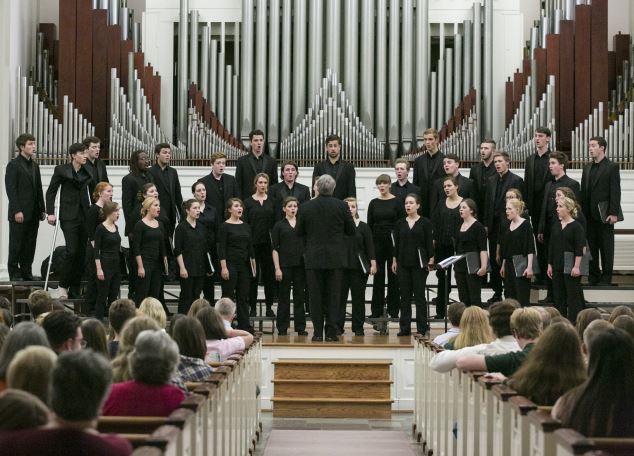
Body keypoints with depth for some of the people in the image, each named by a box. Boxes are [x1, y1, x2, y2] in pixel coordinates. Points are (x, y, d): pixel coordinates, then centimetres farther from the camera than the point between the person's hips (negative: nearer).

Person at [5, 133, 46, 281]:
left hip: (33, 213, 7)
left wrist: (42, 209, 12)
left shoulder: (35, 165, 16)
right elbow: (11, 189, -12)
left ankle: (27, 273, 14)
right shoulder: (13, 165, -6)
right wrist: (17, 211, -18)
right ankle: (14, 273, 6)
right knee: (16, 245, 0)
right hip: (19, 213, -7)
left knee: (30, 245, 8)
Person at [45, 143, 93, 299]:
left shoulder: (87, 171, 8)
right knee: (71, 251, -15)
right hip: (69, 216, -4)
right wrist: (50, 213, -8)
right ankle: (63, 285, 0)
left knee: (82, 253, 2)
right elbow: (51, 191, 0)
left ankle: (74, 290, 9)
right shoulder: (61, 170, -2)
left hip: (85, 215, 4)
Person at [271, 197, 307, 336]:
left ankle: (300, 327, 9)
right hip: (285, 265, -2)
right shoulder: (279, 225, 3)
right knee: (284, 297, 2)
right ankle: (282, 328, 8)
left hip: (300, 265, 2)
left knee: (299, 296, 4)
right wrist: (277, 268, -8)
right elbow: (275, 249, -1)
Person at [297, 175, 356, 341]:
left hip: (313, 258, 0)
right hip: (335, 258, 0)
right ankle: (331, 333, 3)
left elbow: (299, 232, 3)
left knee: (315, 296, 6)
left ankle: (318, 333, 5)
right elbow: (351, 231, 1)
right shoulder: (341, 206, -7)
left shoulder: (306, 207, -5)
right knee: (333, 296, 5)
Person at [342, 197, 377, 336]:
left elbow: (370, 247, 4)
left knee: (358, 298, 3)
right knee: (340, 297, 0)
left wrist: (373, 264, -4)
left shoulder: (363, 227, 6)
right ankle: (338, 326, 5)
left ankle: (358, 327, 10)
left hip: (359, 267, 0)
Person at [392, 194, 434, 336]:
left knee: (419, 295, -1)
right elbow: (396, 243, 11)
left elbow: (429, 243, -3)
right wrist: (394, 261, 6)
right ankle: (404, 327, 9)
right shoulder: (400, 223, 8)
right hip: (403, 263, 3)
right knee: (405, 296, 4)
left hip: (419, 263, -3)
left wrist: (431, 261, -8)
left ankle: (422, 328, 3)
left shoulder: (425, 222, -1)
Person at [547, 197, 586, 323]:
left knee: (573, 295, -3)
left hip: (571, 267, -6)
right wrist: (550, 265, 11)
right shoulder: (556, 226, 11)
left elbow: (579, 248, -11)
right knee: (558, 296, 9)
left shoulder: (576, 226, -7)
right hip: (557, 266, 6)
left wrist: (576, 266, -17)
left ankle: (574, 322, 0)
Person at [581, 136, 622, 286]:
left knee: (606, 248, 0)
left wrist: (613, 213, -16)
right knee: (591, 247, 8)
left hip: (605, 215, -6)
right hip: (590, 214, 6)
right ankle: (593, 276, 14)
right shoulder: (587, 168, 14)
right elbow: (584, 191, 14)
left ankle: (606, 278, 5)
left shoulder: (612, 167, -4)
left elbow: (615, 191, -9)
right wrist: (582, 211, 6)